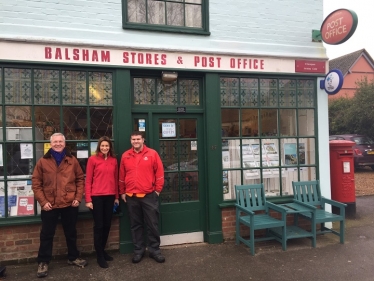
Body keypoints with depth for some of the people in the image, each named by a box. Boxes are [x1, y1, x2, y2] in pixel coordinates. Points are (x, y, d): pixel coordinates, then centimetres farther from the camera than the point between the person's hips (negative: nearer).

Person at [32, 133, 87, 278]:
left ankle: (73, 258, 32)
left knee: (71, 233, 15)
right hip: (49, 205, -1)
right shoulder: (43, 161, -1)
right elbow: (36, 183, -1)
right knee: (47, 235, 9)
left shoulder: (72, 160, 3)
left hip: (70, 204, 2)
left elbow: (80, 179, 6)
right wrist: (43, 201, -9)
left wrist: (78, 197, -3)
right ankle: (43, 262, 24)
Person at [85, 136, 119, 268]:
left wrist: (116, 196, 12)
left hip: (110, 196, 4)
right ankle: (99, 256, 15)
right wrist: (88, 199, -9)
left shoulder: (114, 160, 7)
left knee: (107, 225, 13)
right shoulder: (92, 159, -4)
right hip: (97, 196, -4)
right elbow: (88, 180, -5)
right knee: (99, 225, 4)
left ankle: (102, 250, 30)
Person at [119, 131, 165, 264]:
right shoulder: (125, 156, 5)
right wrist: (122, 192, 9)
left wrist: (157, 189, -2)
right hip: (131, 197, 2)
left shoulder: (152, 154, -3)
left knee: (152, 224, 6)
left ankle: (154, 250, 20)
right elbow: (122, 176, 9)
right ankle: (138, 250, 26)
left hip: (149, 195, -2)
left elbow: (159, 173, -1)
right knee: (135, 225, 12)